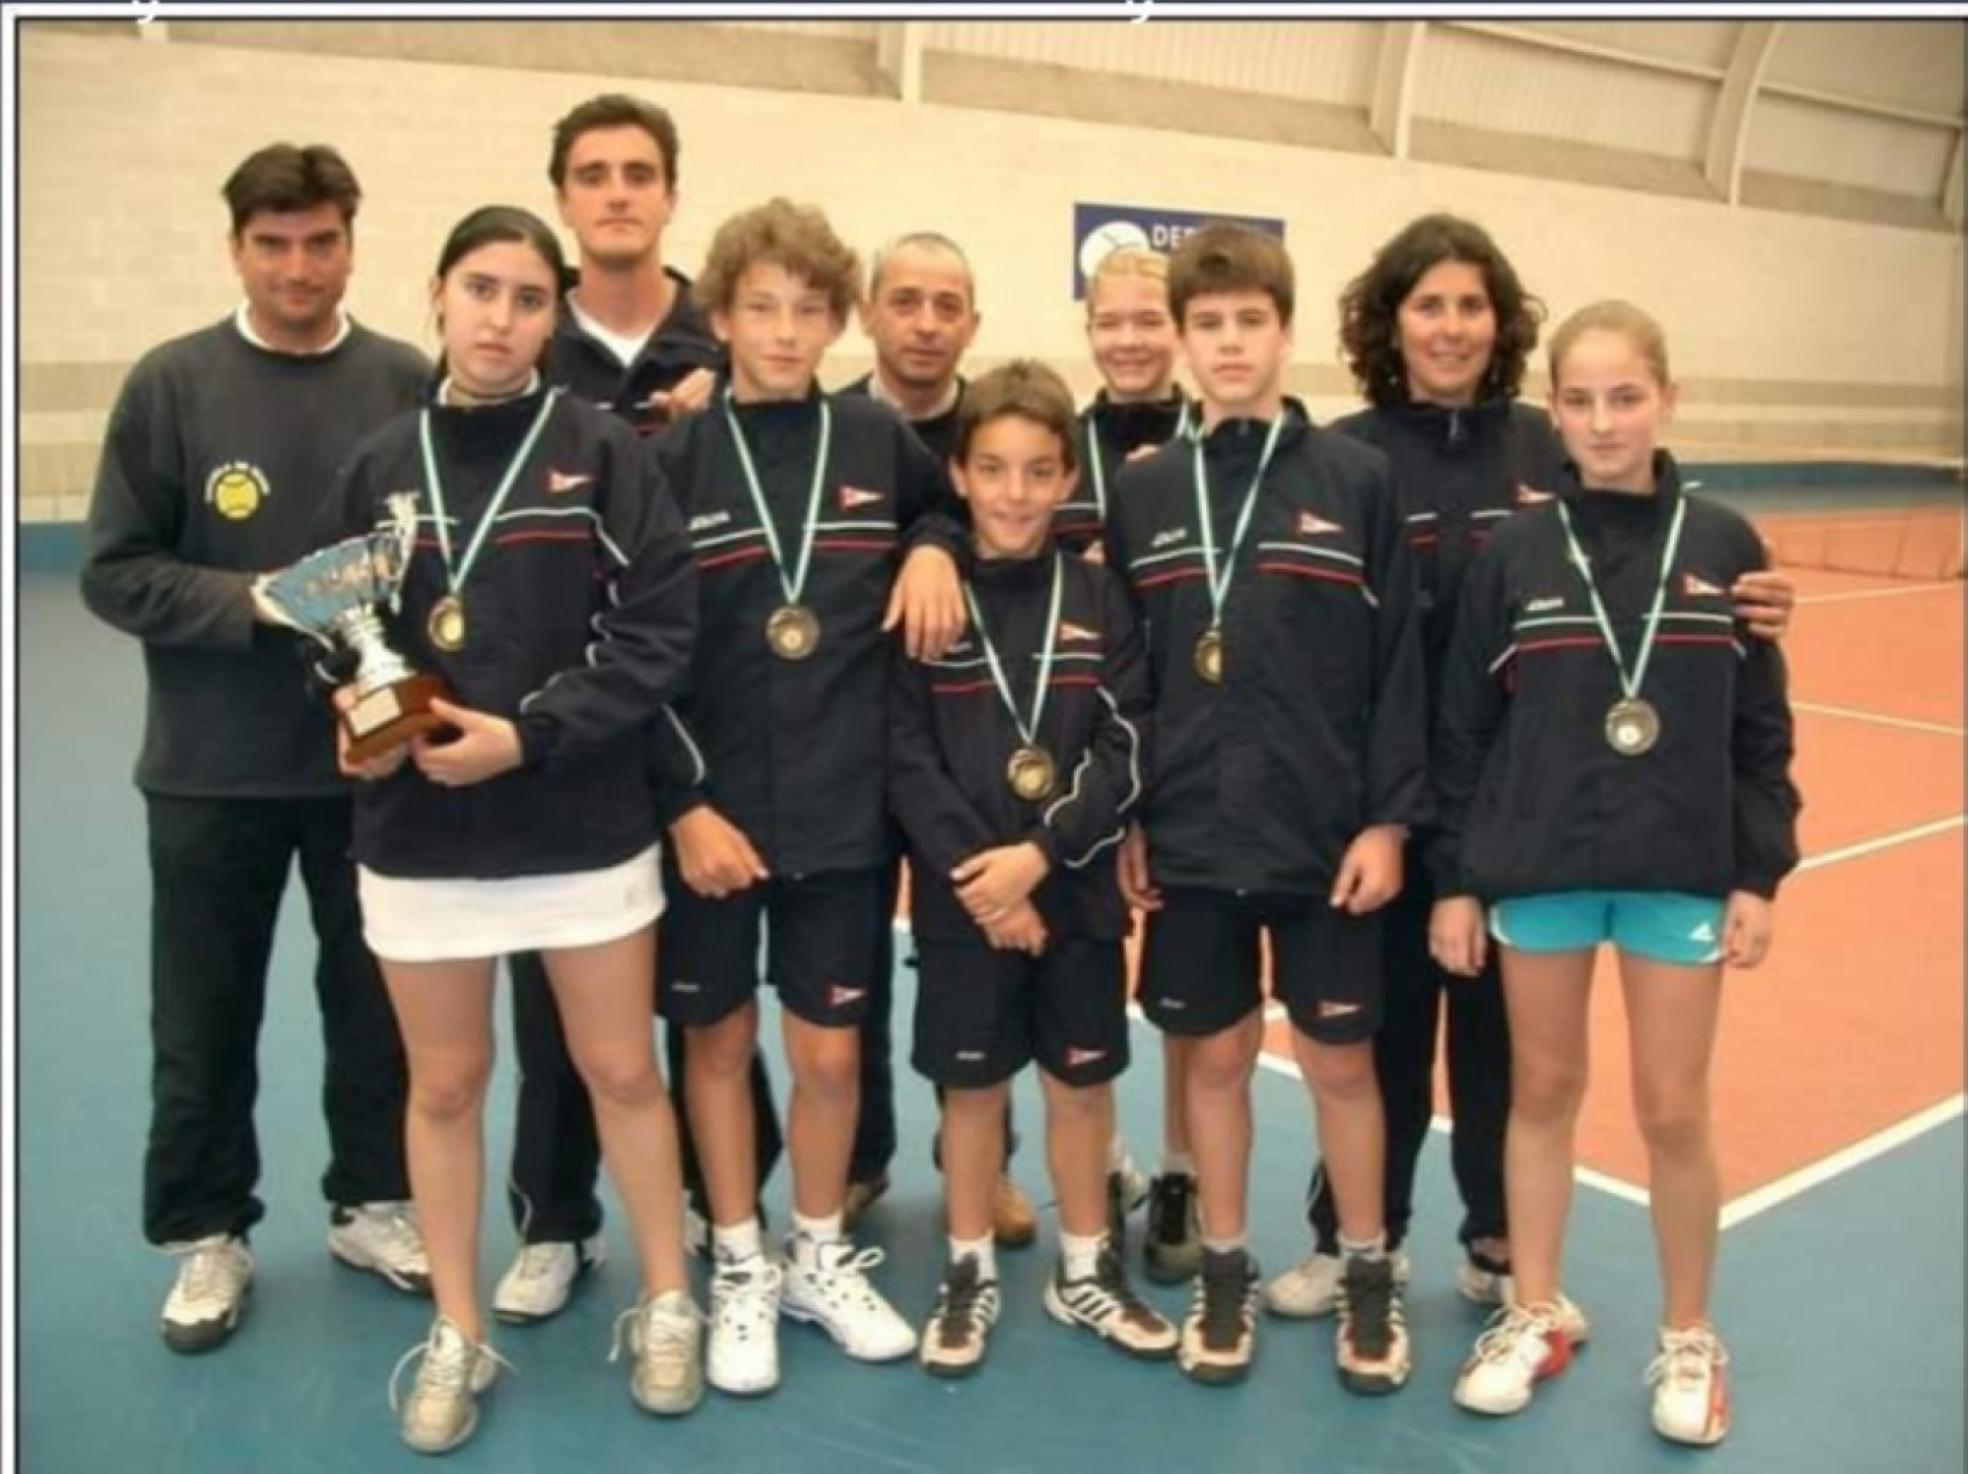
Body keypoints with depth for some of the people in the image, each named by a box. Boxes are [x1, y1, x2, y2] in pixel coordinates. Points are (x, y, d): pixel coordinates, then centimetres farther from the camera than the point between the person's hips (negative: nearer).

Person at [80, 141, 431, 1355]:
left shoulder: (409, 382, -3)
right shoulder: (172, 384, -5)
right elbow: (117, 572, -5)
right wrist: (255, 601, -17)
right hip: (211, 766, 0)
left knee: (377, 1002, 14)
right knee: (206, 1018, 12)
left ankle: (374, 1202, 33)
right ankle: (209, 1234, 29)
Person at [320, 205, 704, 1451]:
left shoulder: (604, 452, -6)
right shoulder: (381, 465, 2)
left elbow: (660, 626, -10)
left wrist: (529, 734, -17)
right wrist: (358, 715, -11)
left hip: (585, 825, -2)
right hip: (419, 830, 2)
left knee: (622, 1071, 10)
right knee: (445, 1086, 13)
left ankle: (668, 1309, 30)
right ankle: (457, 1337, 30)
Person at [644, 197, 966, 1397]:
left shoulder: (878, 440, 1)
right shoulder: (675, 458, -5)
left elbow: (951, 500, 22)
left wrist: (932, 545, -1)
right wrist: (683, 803, -11)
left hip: (843, 806, 1)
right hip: (711, 809, -1)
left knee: (830, 1049, 9)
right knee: (719, 1038, 11)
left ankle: (822, 1258, 31)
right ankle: (740, 1269, 29)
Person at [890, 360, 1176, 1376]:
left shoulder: (1100, 597, 1)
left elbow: (1125, 751, -5)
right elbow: (907, 760, -8)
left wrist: (1039, 854, -16)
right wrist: (977, 877, -15)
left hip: (1076, 889, 2)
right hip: (961, 896, -1)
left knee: (1082, 1080, 12)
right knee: (971, 1086, 9)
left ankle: (1084, 1271, 29)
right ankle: (970, 1273, 26)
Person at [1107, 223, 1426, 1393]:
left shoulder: (1358, 479, -3)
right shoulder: (1144, 491, 3)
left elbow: (1399, 663, -4)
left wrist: (1389, 818, -8)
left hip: (1326, 833, -2)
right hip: (1190, 835, 2)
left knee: (1340, 1058, 10)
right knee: (1216, 1055, 12)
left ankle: (1369, 1276, 30)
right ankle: (1226, 1273, 30)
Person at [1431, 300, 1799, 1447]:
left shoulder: (1724, 546, -2)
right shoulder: (1515, 552, -3)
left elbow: (1761, 729, 2)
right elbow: (1465, 728, -1)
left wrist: (1759, 874, -1)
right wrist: (1455, 878, -2)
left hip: (1681, 870, 0)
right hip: (1537, 866, 0)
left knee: (1674, 1110, 8)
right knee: (1543, 1091, 13)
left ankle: (1690, 1339, 27)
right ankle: (1536, 1314, 30)